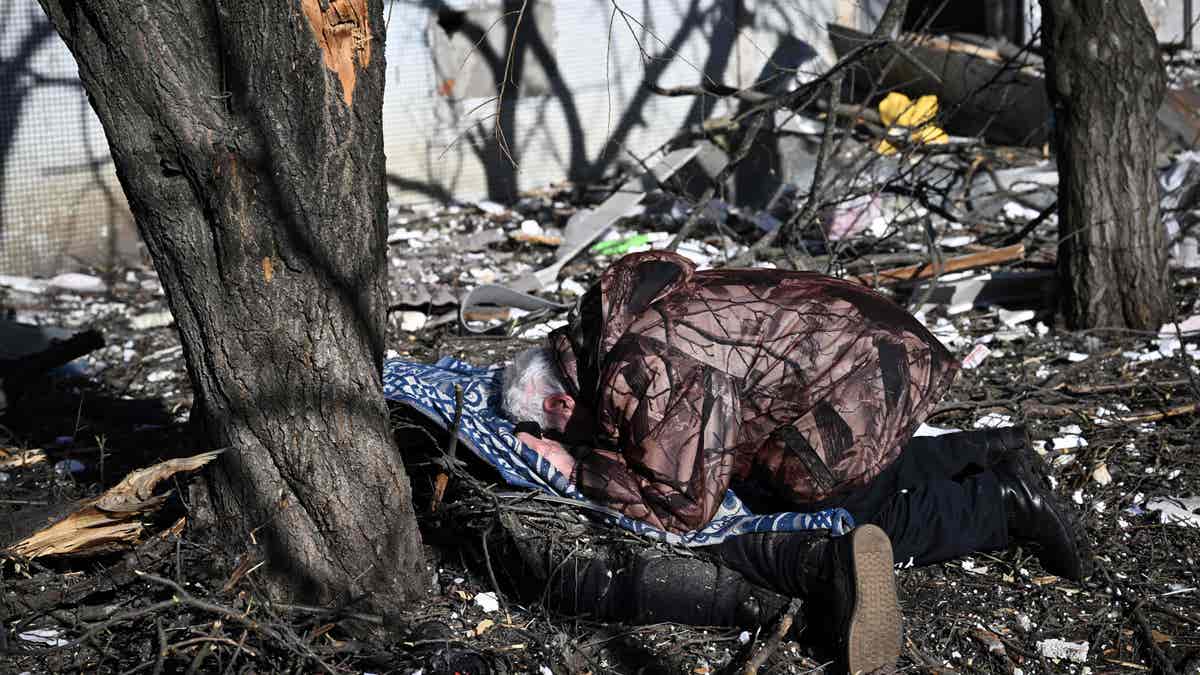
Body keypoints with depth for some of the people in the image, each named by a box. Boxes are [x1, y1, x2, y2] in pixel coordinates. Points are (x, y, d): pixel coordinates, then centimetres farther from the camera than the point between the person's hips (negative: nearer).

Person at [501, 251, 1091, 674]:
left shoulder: (640, 379, -24)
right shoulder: (612, 313, 8)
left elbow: (683, 506, -19)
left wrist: (580, 470, -11)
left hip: (858, 398, -11)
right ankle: (989, 458, 26)